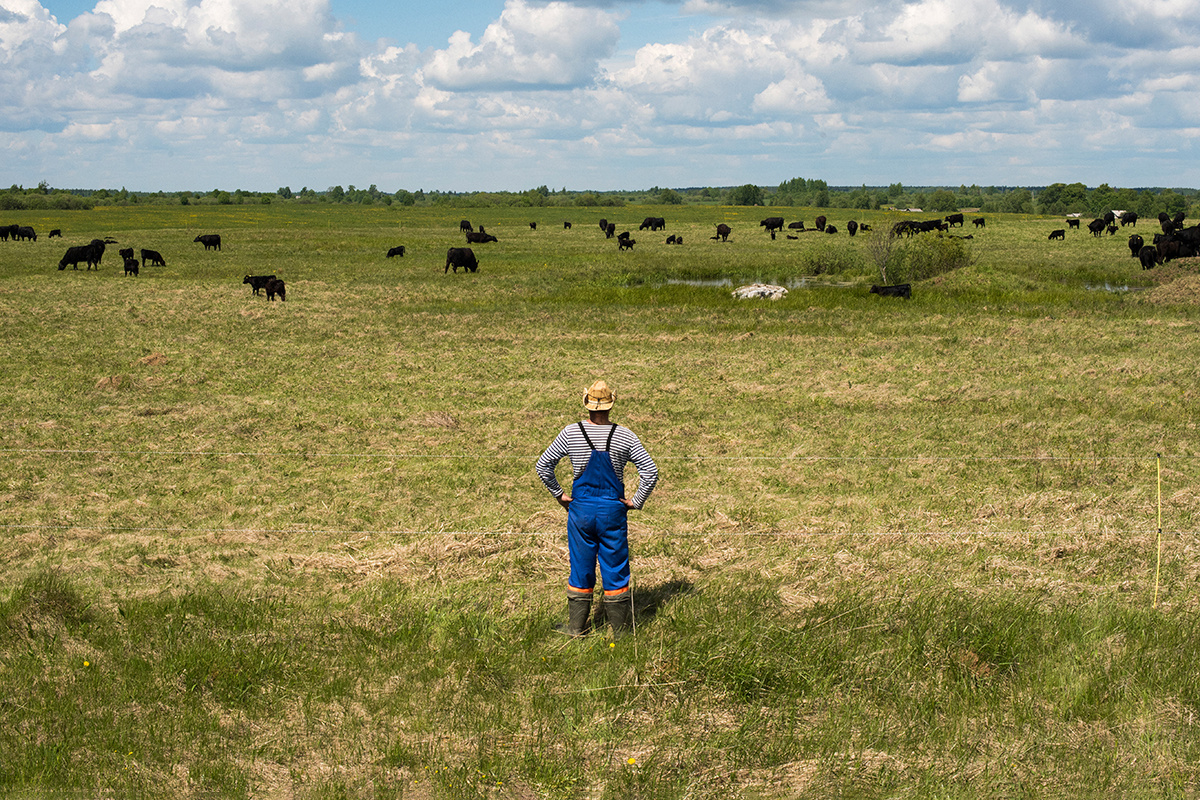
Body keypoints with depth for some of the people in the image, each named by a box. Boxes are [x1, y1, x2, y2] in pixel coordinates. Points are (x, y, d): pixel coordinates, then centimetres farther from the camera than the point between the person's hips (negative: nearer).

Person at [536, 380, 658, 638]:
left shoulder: (571, 433, -5)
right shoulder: (624, 436, -7)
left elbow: (543, 465, -1)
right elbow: (650, 471, -8)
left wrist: (559, 494, 8)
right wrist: (636, 501, 1)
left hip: (580, 510, 1)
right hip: (613, 511, -1)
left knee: (581, 569, 12)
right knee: (615, 571, 7)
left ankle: (576, 627, 19)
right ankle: (621, 630, 13)